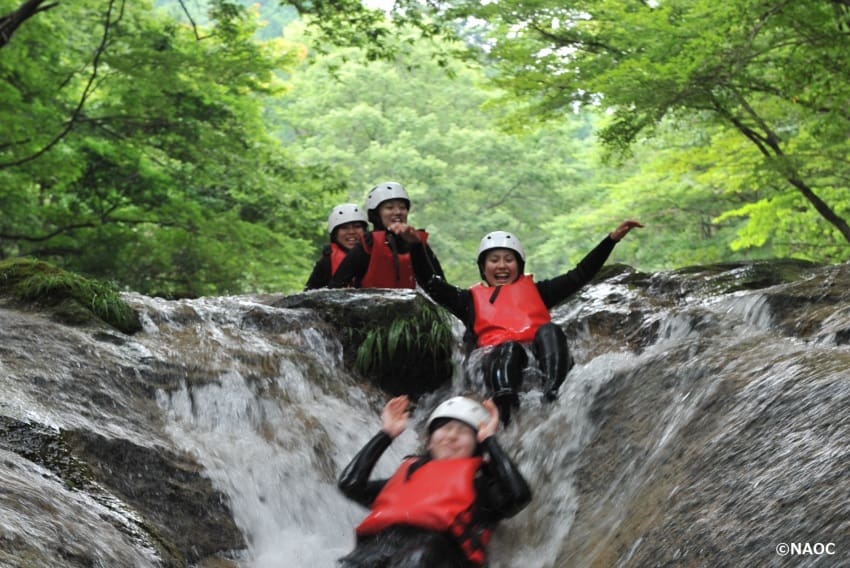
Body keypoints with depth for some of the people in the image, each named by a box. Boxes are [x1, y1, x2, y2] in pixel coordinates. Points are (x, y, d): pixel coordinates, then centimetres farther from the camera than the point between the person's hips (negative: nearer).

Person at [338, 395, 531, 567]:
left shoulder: (479, 478, 31)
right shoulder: (409, 470, 41)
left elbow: (518, 495, 10)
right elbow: (350, 484, 31)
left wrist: (490, 440, 21)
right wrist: (386, 434, 37)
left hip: (437, 542, -3)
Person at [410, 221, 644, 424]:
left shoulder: (535, 290, 35)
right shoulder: (473, 299, 31)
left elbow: (580, 275, 30)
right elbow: (431, 284, 21)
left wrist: (613, 238, 24)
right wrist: (416, 246, 8)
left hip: (539, 351, 1)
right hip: (498, 354, -1)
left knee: (549, 331, -31)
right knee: (507, 349, -35)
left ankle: (553, 395, -53)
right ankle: (504, 404, -62)